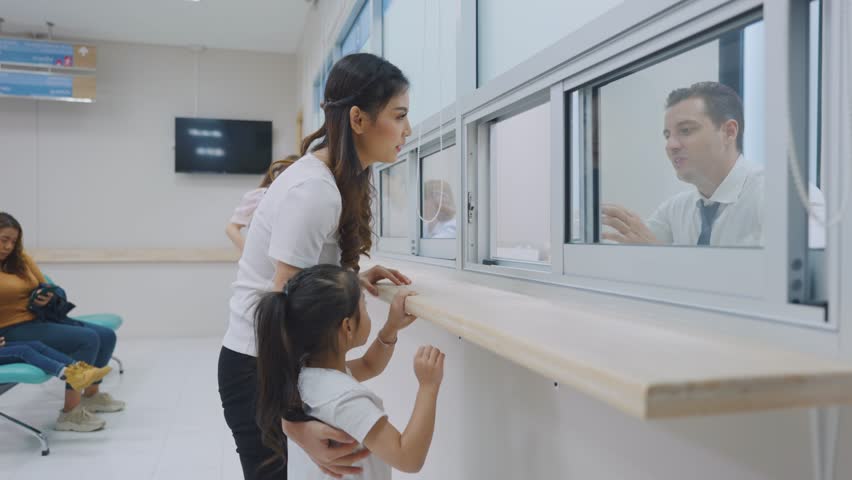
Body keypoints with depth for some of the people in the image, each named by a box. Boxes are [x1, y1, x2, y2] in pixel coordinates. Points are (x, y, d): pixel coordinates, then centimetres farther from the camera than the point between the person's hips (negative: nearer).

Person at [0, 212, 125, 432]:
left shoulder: (21, 259, 11)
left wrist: (47, 298, -5)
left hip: (40, 319, 8)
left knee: (106, 336, 2)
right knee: (88, 340, -25)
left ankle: (91, 395, 23)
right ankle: (70, 413, -19)